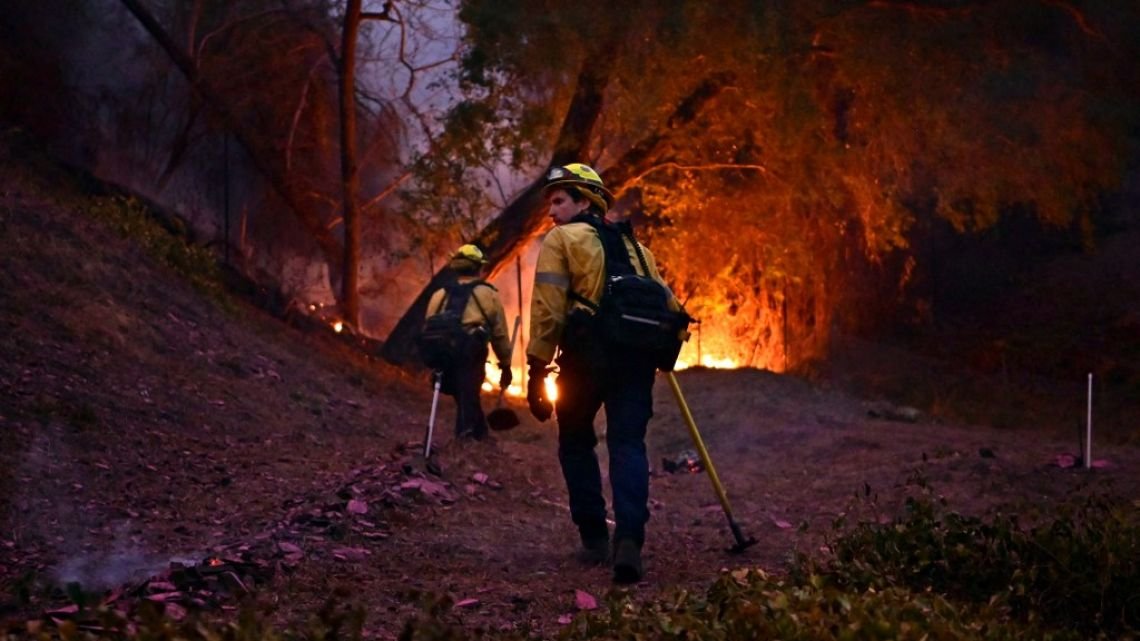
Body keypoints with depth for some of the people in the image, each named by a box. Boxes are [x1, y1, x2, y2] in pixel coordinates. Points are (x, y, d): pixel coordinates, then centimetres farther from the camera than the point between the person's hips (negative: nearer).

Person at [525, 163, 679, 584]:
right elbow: (667, 304, 17)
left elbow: (548, 308, -5)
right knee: (628, 446, -1)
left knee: (576, 442, 15)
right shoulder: (633, 245, 24)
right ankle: (628, 540, -21)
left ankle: (594, 538, 15)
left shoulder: (560, 240, 7)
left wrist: (537, 368, -5)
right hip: (637, 355, 4)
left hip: (588, 353, -4)